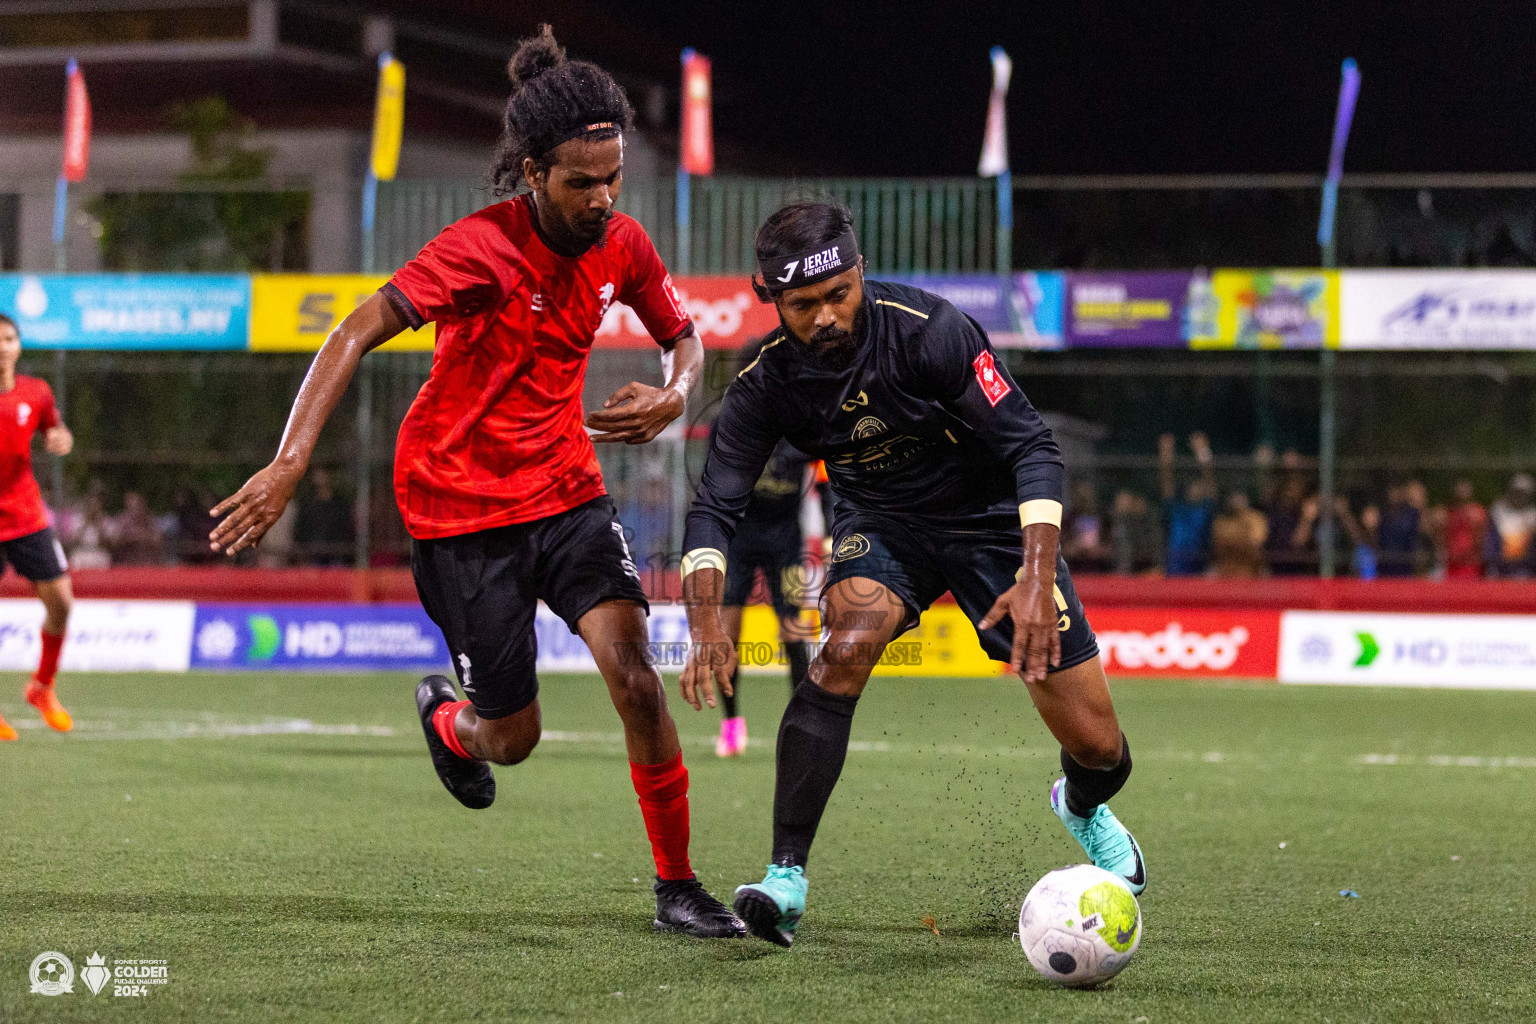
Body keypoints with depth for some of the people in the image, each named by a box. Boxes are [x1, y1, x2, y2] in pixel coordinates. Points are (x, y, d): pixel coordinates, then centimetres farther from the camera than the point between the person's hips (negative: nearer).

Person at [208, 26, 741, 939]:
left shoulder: (622, 247, -3)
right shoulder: (483, 249, -20)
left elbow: (683, 338, 16)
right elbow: (356, 336, -25)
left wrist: (673, 396, -8)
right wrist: (292, 462, -35)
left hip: (565, 487, 4)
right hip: (461, 503, -4)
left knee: (634, 671, -17)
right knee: (512, 738, 2)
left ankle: (678, 886, -3)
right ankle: (445, 716, 42)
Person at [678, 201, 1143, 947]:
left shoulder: (927, 330, -29)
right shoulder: (767, 382, -19)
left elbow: (1031, 446, -27)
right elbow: (715, 506, -17)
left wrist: (1037, 578, -39)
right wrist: (706, 625, -35)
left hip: (992, 520, -1)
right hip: (880, 526, 1)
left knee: (1095, 744, -3)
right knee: (846, 646, -33)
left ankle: (1084, 807, 39)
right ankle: (786, 881, -28)